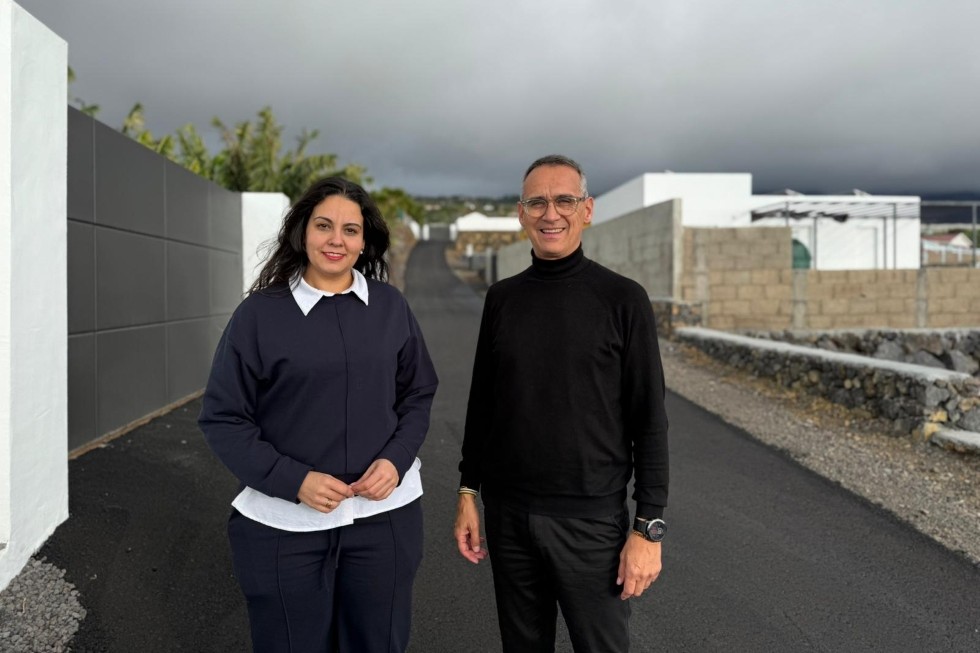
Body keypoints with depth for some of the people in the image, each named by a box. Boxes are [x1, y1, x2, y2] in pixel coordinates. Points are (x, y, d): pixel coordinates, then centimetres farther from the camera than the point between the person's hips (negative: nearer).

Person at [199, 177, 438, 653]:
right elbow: (223, 418, -4)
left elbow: (418, 396, 9)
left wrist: (396, 460, -9)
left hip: (384, 515, 2)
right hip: (285, 522, -2)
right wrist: (293, 480, -15)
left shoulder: (392, 307, 1)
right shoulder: (260, 312, -6)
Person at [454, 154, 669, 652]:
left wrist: (649, 527, -10)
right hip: (508, 513, 4)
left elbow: (648, 421, -7)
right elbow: (482, 402, 10)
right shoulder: (501, 298, 3)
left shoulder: (623, 299, -8)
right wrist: (468, 491, 9)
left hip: (591, 518, -3)